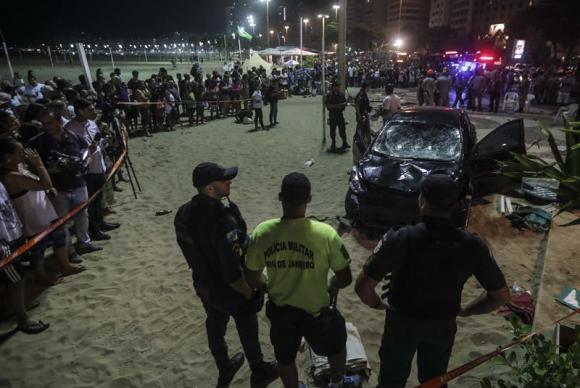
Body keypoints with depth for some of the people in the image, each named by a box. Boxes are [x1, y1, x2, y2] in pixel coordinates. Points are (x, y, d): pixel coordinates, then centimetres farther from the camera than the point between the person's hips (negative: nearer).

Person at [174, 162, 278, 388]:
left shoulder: (183, 213, -14)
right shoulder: (224, 222, -38)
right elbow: (233, 274, -33)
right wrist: (250, 293, -15)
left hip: (203, 285, 6)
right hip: (231, 290, -6)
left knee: (215, 327, 28)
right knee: (248, 331, 20)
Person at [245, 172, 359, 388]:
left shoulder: (261, 233, -19)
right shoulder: (325, 234, -26)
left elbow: (252, 279, -6)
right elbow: (345, 279, -15)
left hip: (280, 311, 2)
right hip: (317, 313, -1)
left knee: (285, 359, 30)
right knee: (336, 346, 32)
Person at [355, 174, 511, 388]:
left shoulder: (400, 239, -30)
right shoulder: (473, 245, -19)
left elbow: (363, 286, -28)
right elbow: (501, 295, -8)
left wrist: (377, 304, -7)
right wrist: (466, 311, 6)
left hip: (402, 321, -2)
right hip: (443, 325, 3)